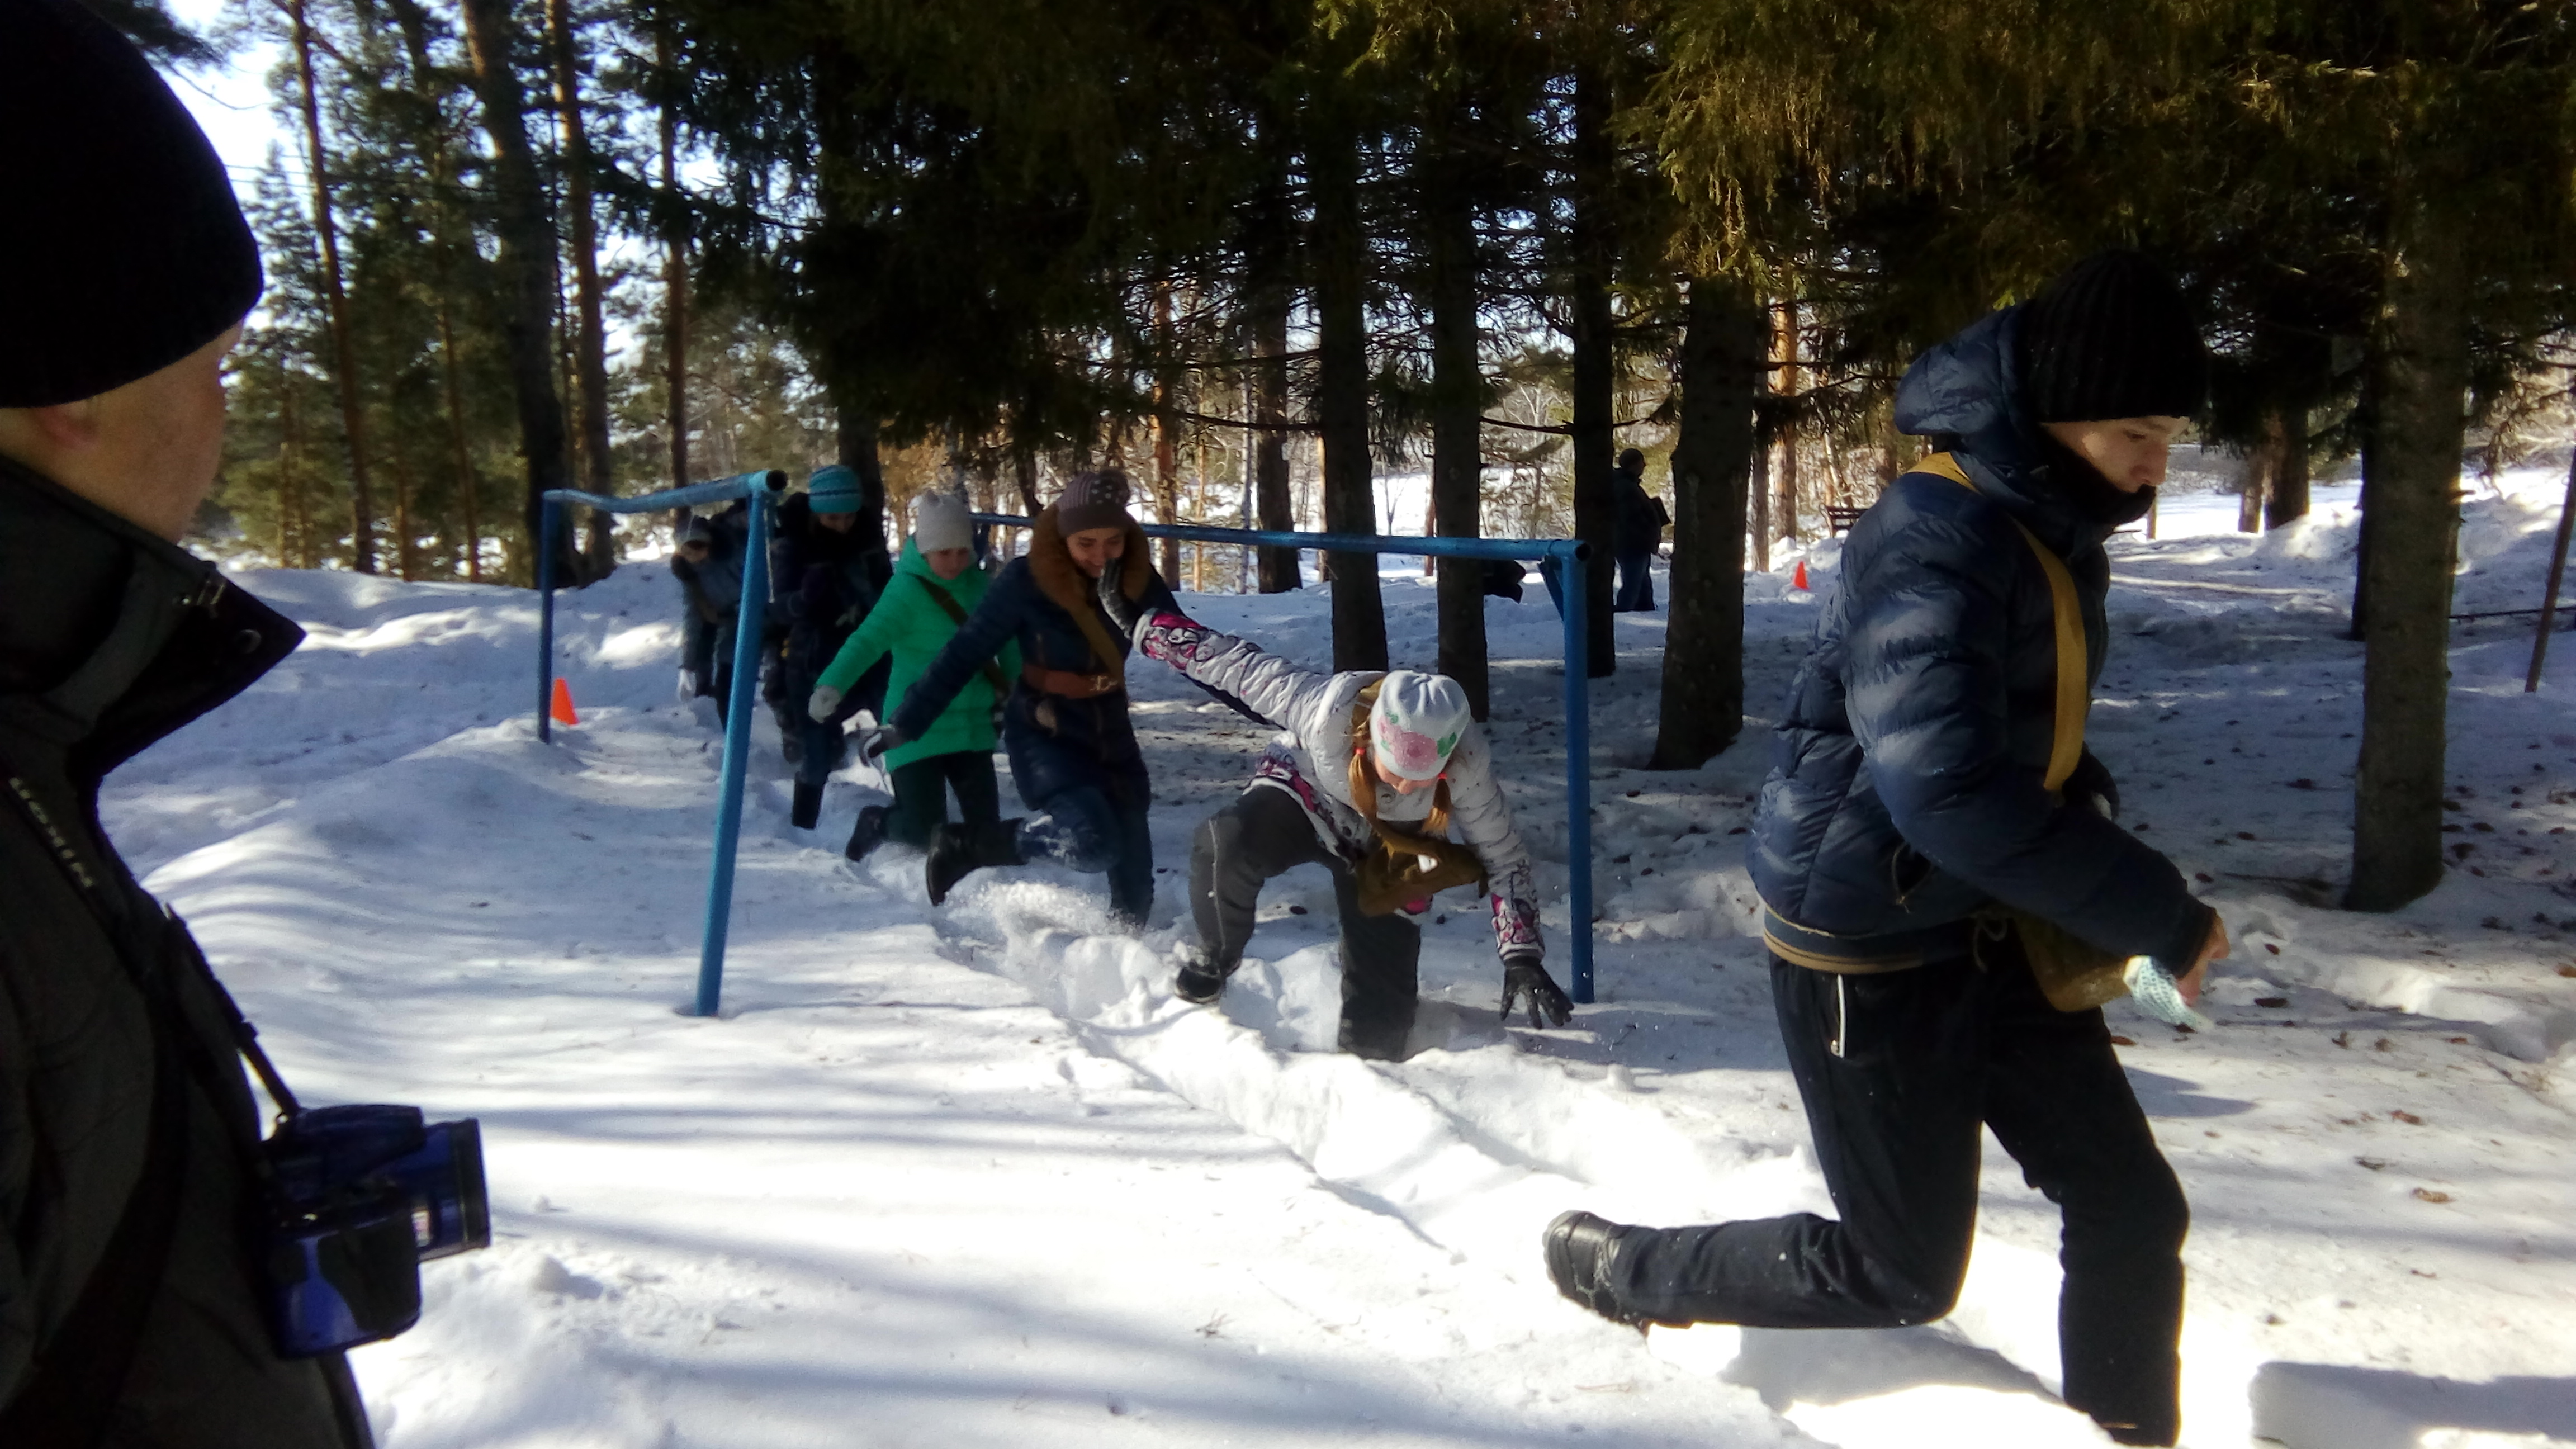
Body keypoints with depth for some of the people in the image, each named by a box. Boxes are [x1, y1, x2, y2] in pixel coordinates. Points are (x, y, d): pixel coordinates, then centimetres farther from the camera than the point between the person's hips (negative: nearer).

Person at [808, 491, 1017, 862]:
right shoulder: (907, 589, -15)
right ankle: (876, 825, 29)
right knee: (923, 831, -5)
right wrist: (831, 685, -39)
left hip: (973, 724, 5)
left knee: (985, 831, 5)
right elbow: (868, 640, -25)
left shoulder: (981, 585, 1)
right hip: (918, 728, -5)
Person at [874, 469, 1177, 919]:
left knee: (1131, 845, 4)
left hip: (1110, 727, 5)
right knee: (1092, 842, -22)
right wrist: (906, 723, -15)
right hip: (1042, 731, -5)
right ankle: (962, 846, -4)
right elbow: (966, 652, -15)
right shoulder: (1026, 579, -20)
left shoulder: (1137, 577, -9)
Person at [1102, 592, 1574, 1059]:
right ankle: (1214, 958, -6)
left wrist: (1522, 958, -23)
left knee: (1377, 1029, -10)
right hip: (1304, 794, 0)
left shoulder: (1467, 765, -32)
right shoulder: (1328, 708, -38)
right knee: (1225, 845, -34)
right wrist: (1144, 625, -15)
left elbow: (1504, 858, -17)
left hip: (1388, 850, 1)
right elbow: (1238, 664, -23)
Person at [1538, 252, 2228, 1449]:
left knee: (2133, 1213, 10)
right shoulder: (1936, 540, -25)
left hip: (1993, 933, 8)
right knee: (1902, 1274, 7)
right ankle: (1616, 1269, 26)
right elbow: (1950, 789, -36)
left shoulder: (2054, 537, 6)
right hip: (1873, 953, -8)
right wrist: (2157, 914, -25)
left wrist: (2105, 885, 3)